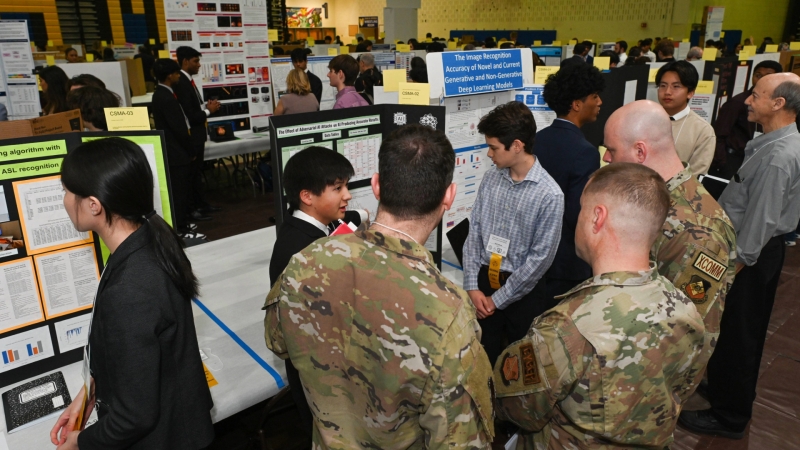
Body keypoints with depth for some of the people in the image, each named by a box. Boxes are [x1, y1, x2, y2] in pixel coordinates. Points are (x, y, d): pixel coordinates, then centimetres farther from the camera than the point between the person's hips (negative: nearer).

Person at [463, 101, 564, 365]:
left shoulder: (549, 195, -17)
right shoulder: (490, 179, -2)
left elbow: (540, 258, -15)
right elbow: (474, 233, 2)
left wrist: (498, 299, -10)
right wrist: (472, 286, -5)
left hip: (523, 290, -3)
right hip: (484, 280, 4)